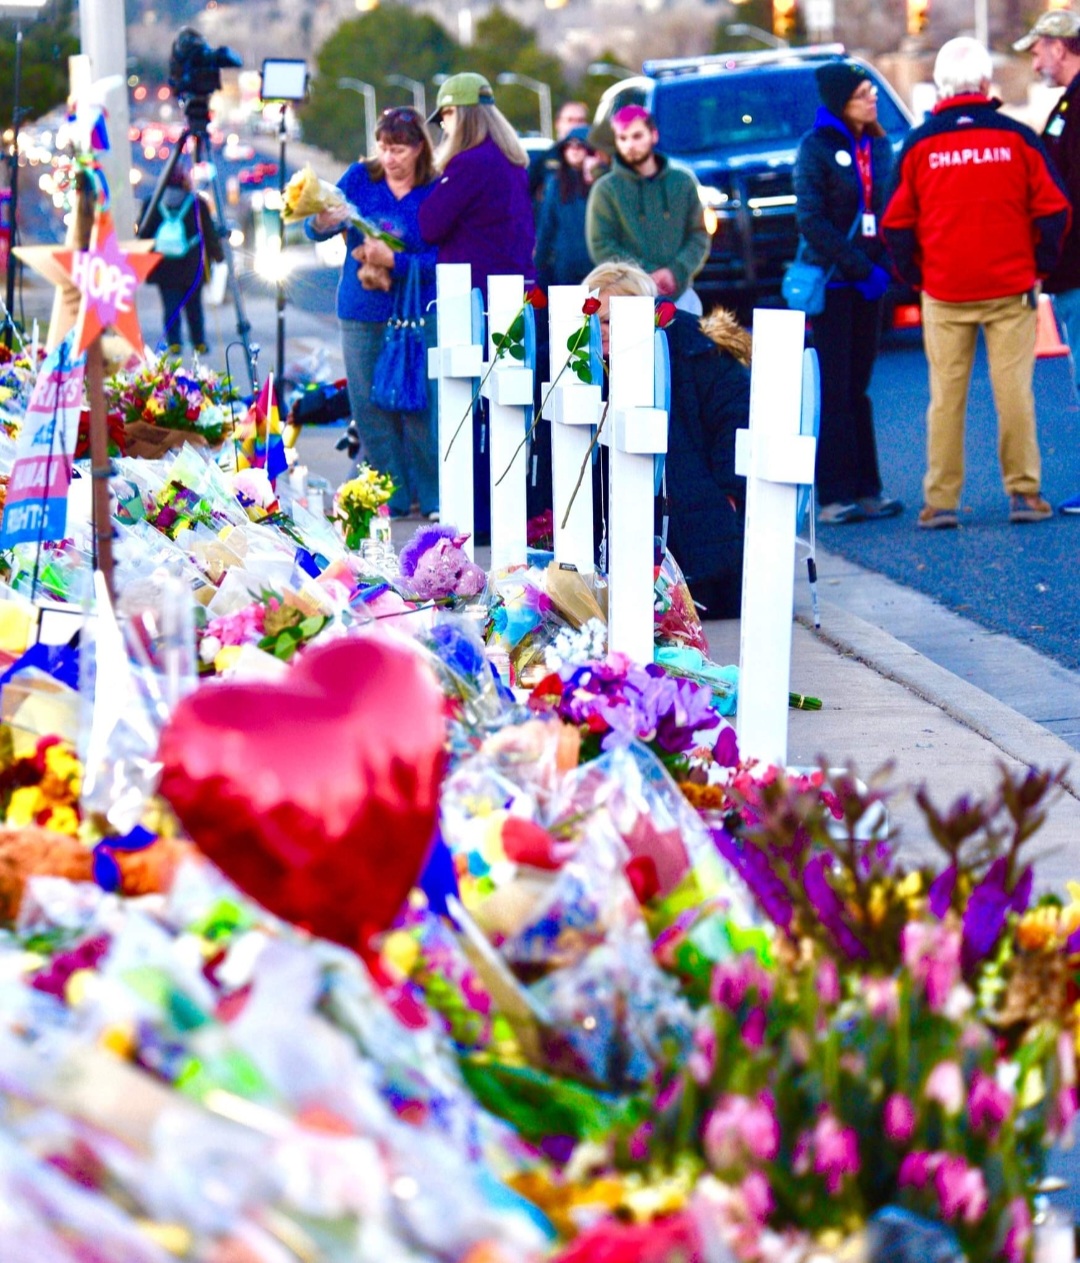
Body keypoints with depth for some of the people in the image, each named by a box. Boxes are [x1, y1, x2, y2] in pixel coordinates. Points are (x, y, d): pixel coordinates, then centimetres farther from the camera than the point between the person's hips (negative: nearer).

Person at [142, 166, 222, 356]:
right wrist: (217, 253, 18)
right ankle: (199, 343, 10)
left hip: (164, 266, 0)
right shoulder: (197, 203, 0)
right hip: (192, 265, 0)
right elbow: (209, 231, 5)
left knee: (170, 305, 1)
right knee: (193, 304, 9)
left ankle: (173, 342, -6)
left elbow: (143, 233, 7)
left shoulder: (152, 204, 3)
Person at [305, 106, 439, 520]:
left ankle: (434, 496, 9)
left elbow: (440, 260, -10)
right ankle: (391, 496, 14)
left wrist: (393, 260, -22)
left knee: (419, 406, -3)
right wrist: (321, 222, -25)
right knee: (371, 408, 4)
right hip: (362, 314, 3)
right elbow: (314, 228, -2)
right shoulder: (360, 177, 2)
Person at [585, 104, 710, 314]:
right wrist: (645, 277, -15)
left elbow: (699, 236, 8)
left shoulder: (683, 181, 10)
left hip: (681, 295, 3)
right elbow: (601, 246, -3)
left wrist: (676, 271, -11)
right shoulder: (607, 189, 3)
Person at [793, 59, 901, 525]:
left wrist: (884, 264, -1)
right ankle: (833, 495, -4)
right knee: (834, 390, -5)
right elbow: (812, 221, -11)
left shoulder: (879, 145, 11)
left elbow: (891, 209, 16)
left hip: (870, 280, 5)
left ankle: (865, 489, 11)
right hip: (833, 281, -5)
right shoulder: (816, 147, -6)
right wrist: (859, 266, -15)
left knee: (859, 386, 9)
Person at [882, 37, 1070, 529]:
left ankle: (940, 500, 3)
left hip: (943, 292, 0)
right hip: (1011, 289, 0)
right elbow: (1052, 211, -2)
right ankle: (1024, 492, 5)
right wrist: (1037, 267, 9)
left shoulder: (919, 145, -1)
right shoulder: (1017, 138, -3)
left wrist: (916, 276, 13)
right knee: (1014, 391, 3)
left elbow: (896, 224, 2)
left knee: (946, 396, 3)